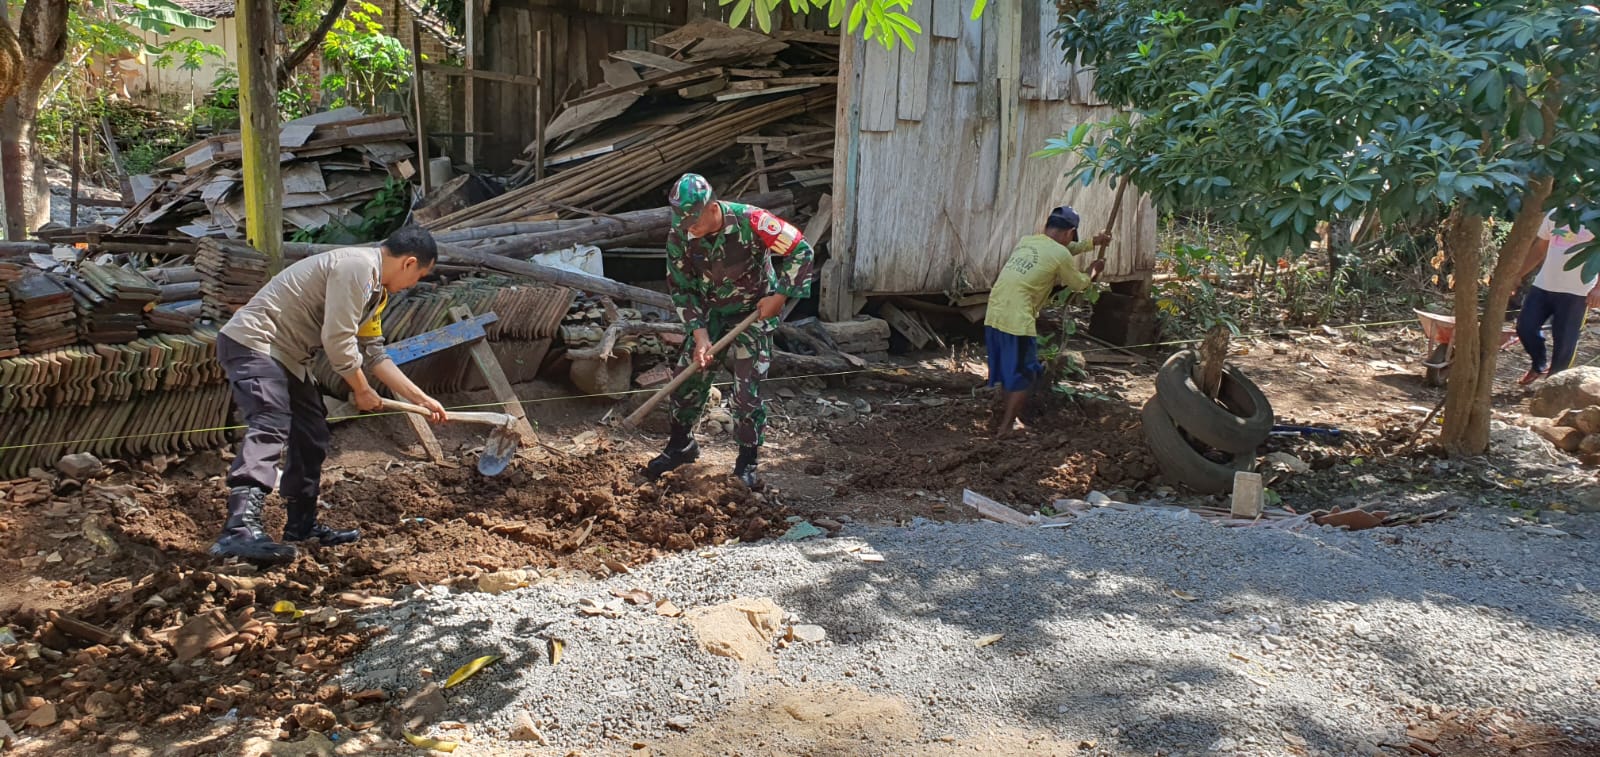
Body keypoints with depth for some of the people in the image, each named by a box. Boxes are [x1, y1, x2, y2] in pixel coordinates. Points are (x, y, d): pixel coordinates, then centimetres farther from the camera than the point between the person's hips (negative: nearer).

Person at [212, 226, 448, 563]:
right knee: (270, 429, -26)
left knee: (312, 436, 12)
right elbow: (337, 340, -21)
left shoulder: (376, 288, 16)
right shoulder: (357, 266, -18)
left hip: (287, 356, 11)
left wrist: (423, 399, 16)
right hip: (253, 342, -11)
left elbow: (374, 353, 19)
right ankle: (240, 529, -39)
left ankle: (302, 526, 23)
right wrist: (362, 390, -7)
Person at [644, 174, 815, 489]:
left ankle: (747, 463, 9)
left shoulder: (749, 222, -30)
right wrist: (700, 336, -16)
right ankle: (680, 445, 26)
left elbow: (800, 251, -20)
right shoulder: (678, 236, -17)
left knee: (747, 389, -7)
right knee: (688, 376, 4)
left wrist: (780, 296, -19)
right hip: (708, 310, 4)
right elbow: (681, 289, -8)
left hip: (754, 311, -4)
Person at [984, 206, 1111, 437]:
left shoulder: (1026, 241, 16)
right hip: (1018, 322, -7)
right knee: (1022, 376, 7)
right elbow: (1079, 284, 13)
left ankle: (1002, 418, 30)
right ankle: (1005, 427, 9)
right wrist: (1093, 270, 33)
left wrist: (1092, 242, 43)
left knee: (1007, 371, 21)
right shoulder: (1060, 254, -5)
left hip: (993, 317, 7)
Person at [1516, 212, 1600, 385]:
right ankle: (1539, 366, 28)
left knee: (1564, 341, 0)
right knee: (1525, 327, 3)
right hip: (1543, 285, 5)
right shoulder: (1555, 214, 10)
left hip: (1576, 292, -5)